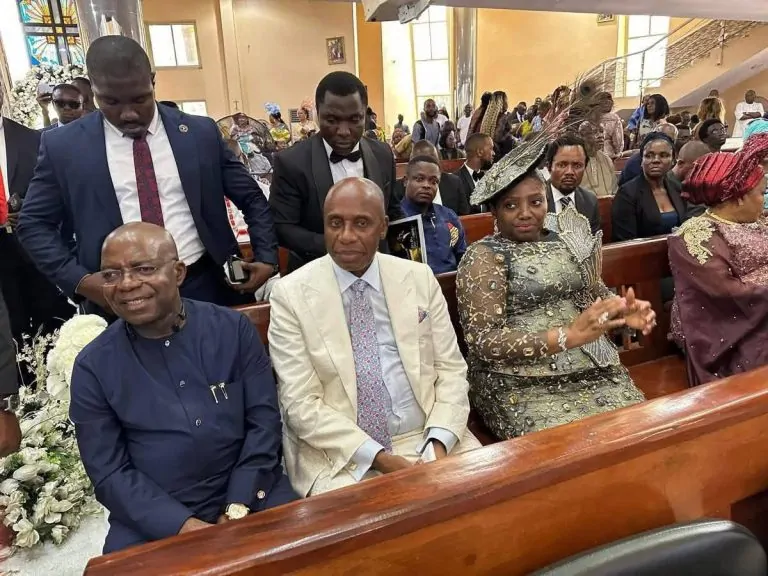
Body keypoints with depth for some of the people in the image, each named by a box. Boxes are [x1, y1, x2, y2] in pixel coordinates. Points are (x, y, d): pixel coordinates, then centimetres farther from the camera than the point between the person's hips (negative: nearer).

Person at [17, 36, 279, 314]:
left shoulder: (201, 132, 0)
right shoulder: (62, 145, 0)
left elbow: (252, 199, 7)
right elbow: (34, 224, 7)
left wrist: (267, 258, -5)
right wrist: (79, 280, -7)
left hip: (206, 286, 1)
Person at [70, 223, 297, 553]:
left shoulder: (234, 328, -3)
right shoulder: (93, 366, -2)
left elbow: (264, 421, -3)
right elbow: (109, 472, -2)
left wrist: (237, 508, -11)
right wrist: (185, 527, -13)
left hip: (250, 496, 0)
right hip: (151, 524, 1)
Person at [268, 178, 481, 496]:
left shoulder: (420, 278, 2)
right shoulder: (291, 293, -6)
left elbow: (450, 369, 4)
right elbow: (301, 402, -9)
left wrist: (438, 443, -11)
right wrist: (378, 457, -16)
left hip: (424, 439, 3)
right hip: (339, 456, -2)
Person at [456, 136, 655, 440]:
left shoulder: (567, 239, 9)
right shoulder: (483, 257, -9)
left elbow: (596, 293, 17)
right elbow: (483, 342, -16)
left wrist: (624, 312, -7)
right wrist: (568, 335, -23)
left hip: (593, 370, 5)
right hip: (523, 384, -5)